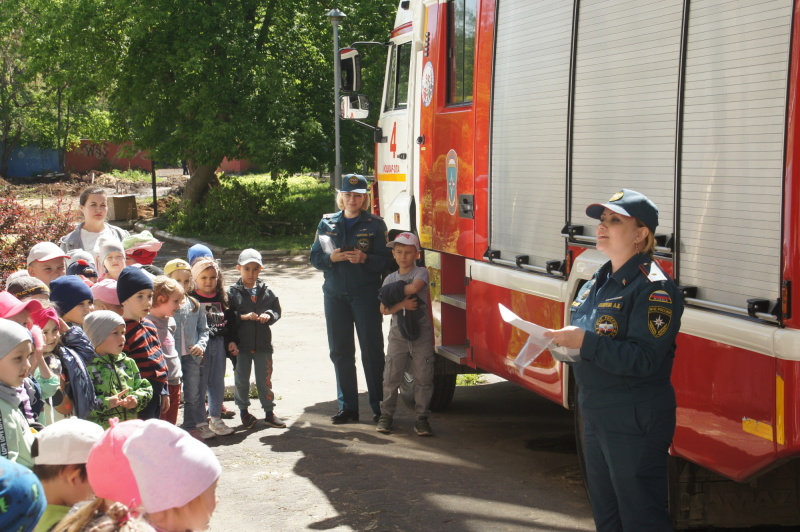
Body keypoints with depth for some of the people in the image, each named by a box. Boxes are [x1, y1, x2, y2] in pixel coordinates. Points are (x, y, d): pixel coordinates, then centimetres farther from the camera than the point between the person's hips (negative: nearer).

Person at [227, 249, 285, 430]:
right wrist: (243, 317, -20)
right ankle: (243, 411, 23)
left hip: (263, 343, 2)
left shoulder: (266, 291, 6)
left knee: (265, 379, 8)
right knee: (241, 379, 7)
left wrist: (269, 315, -12)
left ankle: (269, 411, 19)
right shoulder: (232, 292, -2)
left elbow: (277, 310, 8)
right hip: (241, 345, -2)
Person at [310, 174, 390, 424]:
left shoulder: (375, 225, 2)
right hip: (335, 295, 3)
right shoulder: (327, 223, 11)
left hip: (366, 295, -3)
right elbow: (315, 257, 8)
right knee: (340, 352, 6)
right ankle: (347, 407, 14)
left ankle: (379, 406, 4)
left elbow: (385, 260, -3)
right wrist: (332, 257, -12)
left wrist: (364, 258, -21)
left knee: (371, 351, -2)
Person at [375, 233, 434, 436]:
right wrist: (401, 304, -15)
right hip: (398, 333, 2)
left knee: (423, 378, 1)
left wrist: (394, 292, -9)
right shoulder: (390, 279, 9)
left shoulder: (421, 272, 1)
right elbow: (384, 309, 2)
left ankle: (422, 418, 8)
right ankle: (386, 415, 12)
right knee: (391, 376, 1)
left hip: (421, 333, -2)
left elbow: (415, 286, -23)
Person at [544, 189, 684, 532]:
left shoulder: (654, 288, -16)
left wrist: (584, 342, -27)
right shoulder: (599, 282, 12)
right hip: (596, 416, 9)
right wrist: (564, 342, 1)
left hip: (635, 424, -9)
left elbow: (643, 359, -25)